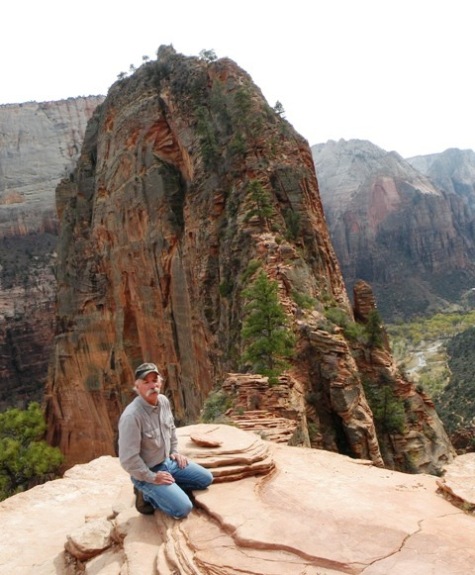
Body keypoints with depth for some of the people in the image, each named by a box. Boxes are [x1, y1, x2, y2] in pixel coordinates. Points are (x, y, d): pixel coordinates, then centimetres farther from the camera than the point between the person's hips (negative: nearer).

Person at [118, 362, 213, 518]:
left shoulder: (164, 401, -5)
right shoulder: (131, 416, -31)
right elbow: (128, 459, -28)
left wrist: (175, 451, 9)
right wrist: (152, 478, -21)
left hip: (168, 461, 8)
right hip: (147, 473, -8)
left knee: (206, 478, 10)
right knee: (182, 508, -16)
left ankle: (170, 488, 12)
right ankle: (147, 495, 3)